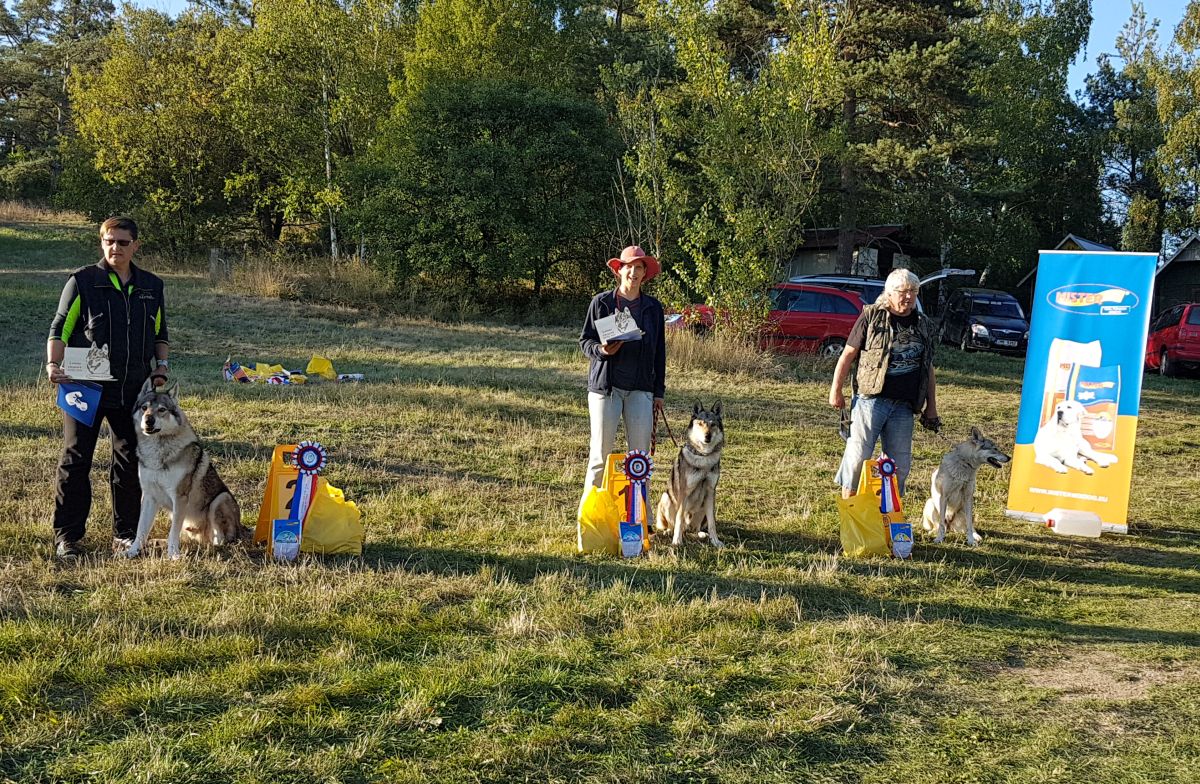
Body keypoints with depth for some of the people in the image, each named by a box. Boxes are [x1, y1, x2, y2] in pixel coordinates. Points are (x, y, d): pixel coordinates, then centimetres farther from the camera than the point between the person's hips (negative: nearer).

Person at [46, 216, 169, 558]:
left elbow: (160, 334, 22)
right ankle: (67, 536, 8)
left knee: (131, 460, 8)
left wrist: (161, 365, 7)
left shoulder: (152, 286, 11)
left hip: (134, 390, 4)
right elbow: (59, 330, 0)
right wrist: (53, 365, -14)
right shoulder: (82, 281, -1)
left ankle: (125, 533, 20)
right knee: (75, 460, 0)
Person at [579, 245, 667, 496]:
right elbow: (585, 340, 6)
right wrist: (601, 350, -17)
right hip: (605, 385, -2)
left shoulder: (653, 307, 10)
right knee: (601, 452, -1)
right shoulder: (602, 302, 2)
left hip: (641, 388, 3)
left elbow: (659, 351, 14)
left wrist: (659, 391, 12)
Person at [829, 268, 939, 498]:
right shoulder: (871, 317, -2)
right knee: (858, 455, -6)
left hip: (904, 405, 5)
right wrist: (836, 390, -1)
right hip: (870, 399, -5)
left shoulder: (924, 325, 13)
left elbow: (928, 369, 19)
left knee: (900, 463, 7)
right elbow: (848, 354, 1)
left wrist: (931, 408, 17)